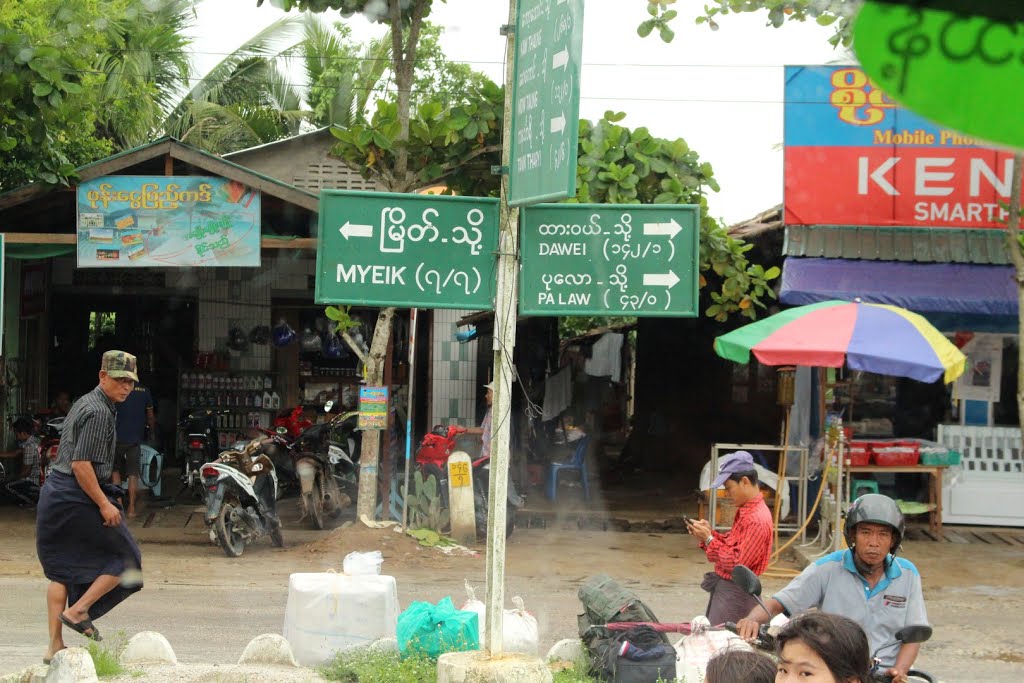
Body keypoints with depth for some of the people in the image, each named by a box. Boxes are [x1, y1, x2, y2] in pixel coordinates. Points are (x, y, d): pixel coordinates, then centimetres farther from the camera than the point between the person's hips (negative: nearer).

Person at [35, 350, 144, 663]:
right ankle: (78, 609, -3)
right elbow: (81, 465, -22)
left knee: (61, 570, 13)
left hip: (53, 492, 10)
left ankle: (55, 644, 12)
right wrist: (104, 504, -18)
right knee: (124, 559, 5)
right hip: (78, 497, -10)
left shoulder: (84, 403, 17)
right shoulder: (99, 412, -15)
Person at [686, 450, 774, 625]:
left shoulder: (757, 520, -22)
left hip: (736, 594, -10)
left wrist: (708, 539, -16)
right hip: (724, 586, 10)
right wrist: (709, 533, 1)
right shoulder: (745, 511, 8)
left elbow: (737, 563, -23)